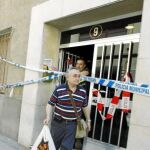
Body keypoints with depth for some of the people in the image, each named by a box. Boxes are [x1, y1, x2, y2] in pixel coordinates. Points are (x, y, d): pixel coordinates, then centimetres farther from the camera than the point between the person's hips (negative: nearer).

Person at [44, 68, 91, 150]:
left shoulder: (82, 91, 1)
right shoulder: (59, 89, -9)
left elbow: (85, 107, 13)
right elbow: (50, 104, -4)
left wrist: (88, 120, 16)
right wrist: (48, 117, -16)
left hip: (72, 124, 1)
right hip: (58, 122, -1)